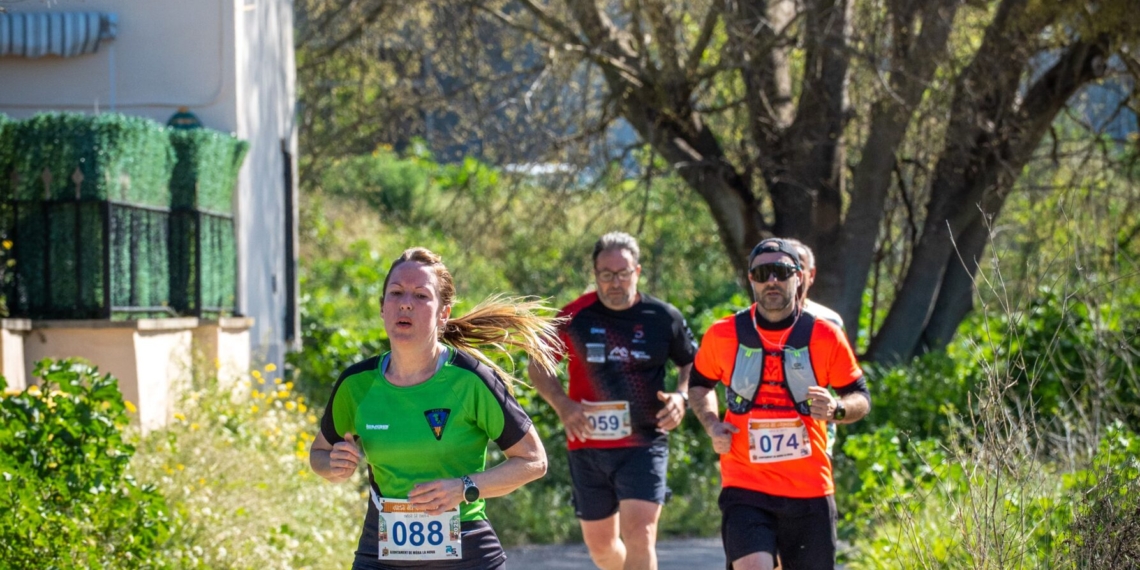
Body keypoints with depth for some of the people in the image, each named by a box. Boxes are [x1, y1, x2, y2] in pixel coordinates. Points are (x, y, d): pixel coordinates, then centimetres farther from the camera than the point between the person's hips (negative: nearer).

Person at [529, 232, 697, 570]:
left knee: (639, 535, -17)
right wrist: (562, 404, -10)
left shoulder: (664, 317, -1)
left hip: (644, 444, -2)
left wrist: (681, 396, -7)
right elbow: (539, 367, 7)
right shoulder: (574, 317, -2)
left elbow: (691, 364, 14)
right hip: (588, 445, 2)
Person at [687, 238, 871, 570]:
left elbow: (861, 398, 8)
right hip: (744, 486, -1)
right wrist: (712, 425, 0)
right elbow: (700, 384, 19)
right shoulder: (723, 336, 1)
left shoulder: (825, 337, 0)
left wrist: (836, 409, -15)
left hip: (810, 490, 1)